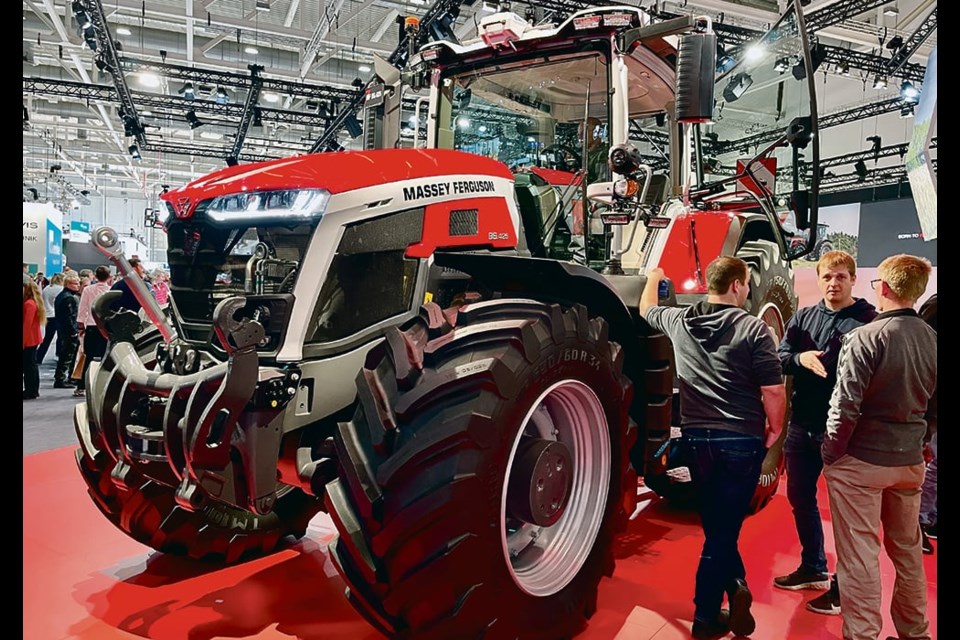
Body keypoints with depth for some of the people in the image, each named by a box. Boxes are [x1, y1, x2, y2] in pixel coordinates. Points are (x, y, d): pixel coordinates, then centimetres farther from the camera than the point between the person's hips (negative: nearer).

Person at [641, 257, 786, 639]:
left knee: (716, 523, 21)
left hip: (695, 438, 4)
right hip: (741, 440, -4)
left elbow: (646, 309, 24)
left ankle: (734, 586, 13)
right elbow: (773, 392, -12)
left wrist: (654, 277, 43)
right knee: (723, 528, 6)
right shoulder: (753, 329, -11)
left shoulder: (679, 321, 2)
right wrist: (774, 429, 6)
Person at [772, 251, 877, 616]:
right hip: (802, 425, 6)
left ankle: (844, 587, 20)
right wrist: (799, 357, -18)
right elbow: (779, 358, 4)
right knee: (800, 498, 17)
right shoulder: (803, 318, 8)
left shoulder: (870, 321, -7)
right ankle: (812, 568, 36)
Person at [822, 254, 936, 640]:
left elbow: (845, 408, -19)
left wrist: (831, 454, -7)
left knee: (860, 556, 3)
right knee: (907, 551, 21)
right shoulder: (932, 340, 2)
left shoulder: (866, 338, -18)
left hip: (861, 462, -7)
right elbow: (935, 406, 10)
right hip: (910, 463, 7)